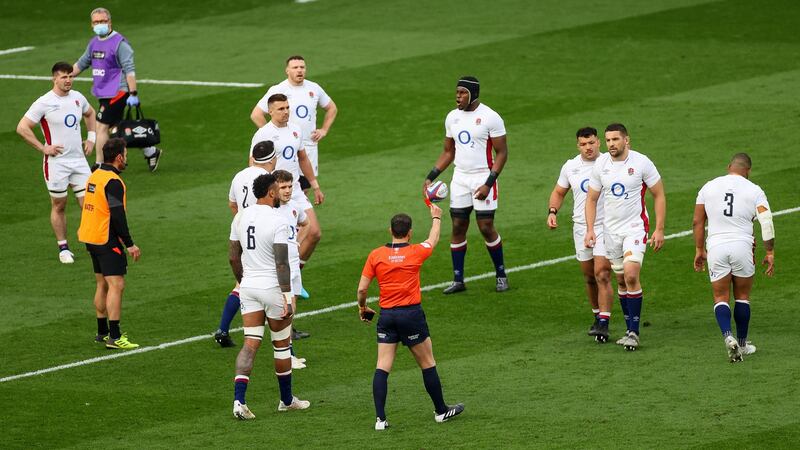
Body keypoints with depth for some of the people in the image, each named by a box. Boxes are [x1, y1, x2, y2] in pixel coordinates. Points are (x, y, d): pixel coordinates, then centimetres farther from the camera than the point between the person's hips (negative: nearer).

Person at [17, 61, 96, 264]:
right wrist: (43, 147, -13)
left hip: (78, 159, 4)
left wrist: (91, 138, 16)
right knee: (58, 206, 5)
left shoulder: (78, 98, 5)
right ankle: (63, 248, 16)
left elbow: (90, 114, 28)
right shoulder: (44, 103, -12)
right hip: (56, 162, -4)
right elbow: (22, 128, -11)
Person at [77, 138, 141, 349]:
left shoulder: (95, 175, 10)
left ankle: (102, 332, 22)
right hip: (107, 241, -10)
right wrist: (130, 244, -18)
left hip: (90, 238, 10)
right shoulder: (113, 182, -18)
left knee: (102, 285, 16)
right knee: (116, 285, -9)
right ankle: (114, 337, -14)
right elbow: (118, 216, -21)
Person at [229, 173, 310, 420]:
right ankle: (286, 400, 24)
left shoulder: (240, 218, 4)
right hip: (272, 287, -5)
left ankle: (239, 400, -13)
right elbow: (282, 264, -18)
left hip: (248, 287, 5)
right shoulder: (277, 222, -15)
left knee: (250, 344, 3)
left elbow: (234, 257, 10)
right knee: (281, 344, 11)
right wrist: (287, 297, -16)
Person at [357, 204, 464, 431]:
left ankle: (380, 418, -6)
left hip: (387, 316, 2)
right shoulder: (416, 253, -5)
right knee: (427, 364, 12)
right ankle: (441, 410, 24)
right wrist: (436, 217, 36)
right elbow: (433, 239, 17)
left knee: (382, 367, 1)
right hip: (411, 314, -2)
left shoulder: (376, 255, -3)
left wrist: (362, 307, 18)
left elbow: (362, 288, -2)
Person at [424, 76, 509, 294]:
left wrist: (488, 183, -18)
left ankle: (501, 275, 12)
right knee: (458, 227, 4)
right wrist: (431, 176, 6)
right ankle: (458, 280, 10)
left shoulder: (490, 117, -11)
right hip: (460, 178, 5)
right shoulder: (452, 117, 8)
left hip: (482, 178, -5)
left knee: (486, 227, -5)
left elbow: (502, 153, -10)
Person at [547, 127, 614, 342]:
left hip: (606, 227, -4)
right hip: (581, 227, 4)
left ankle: (603, 323, -17)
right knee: (589, 277, 12)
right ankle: (597, 315, 30)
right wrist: (552, 211, 0)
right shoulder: (571, 166, 6)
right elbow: (559, 192, 18)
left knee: (602, 275, -15)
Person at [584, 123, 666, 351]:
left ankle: (633, 332, -12)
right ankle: (631, 330, 18)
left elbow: (659, 195, -4)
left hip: (635, 227, -4)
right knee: (621, 280, 8)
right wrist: (590, 229, -1)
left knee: (631, 276, -18)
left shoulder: (641, 163, -11)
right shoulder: (600, 165, 0)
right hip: (611, 229, 4)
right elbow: (592, 199, 10)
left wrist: (659, 229, -8)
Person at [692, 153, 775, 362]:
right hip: (742, 245, -1)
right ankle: (742, 343, 19)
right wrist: (770, 253, 0)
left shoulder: (709, 187, 8)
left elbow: (697, 222, 9)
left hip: (716, 245, 1)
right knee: (742, 296, 15)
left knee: (720, 298, 7)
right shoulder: (753, 190, 1)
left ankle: (728, 336, -16)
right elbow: (767, 222, -6)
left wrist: (699, 250, 18)